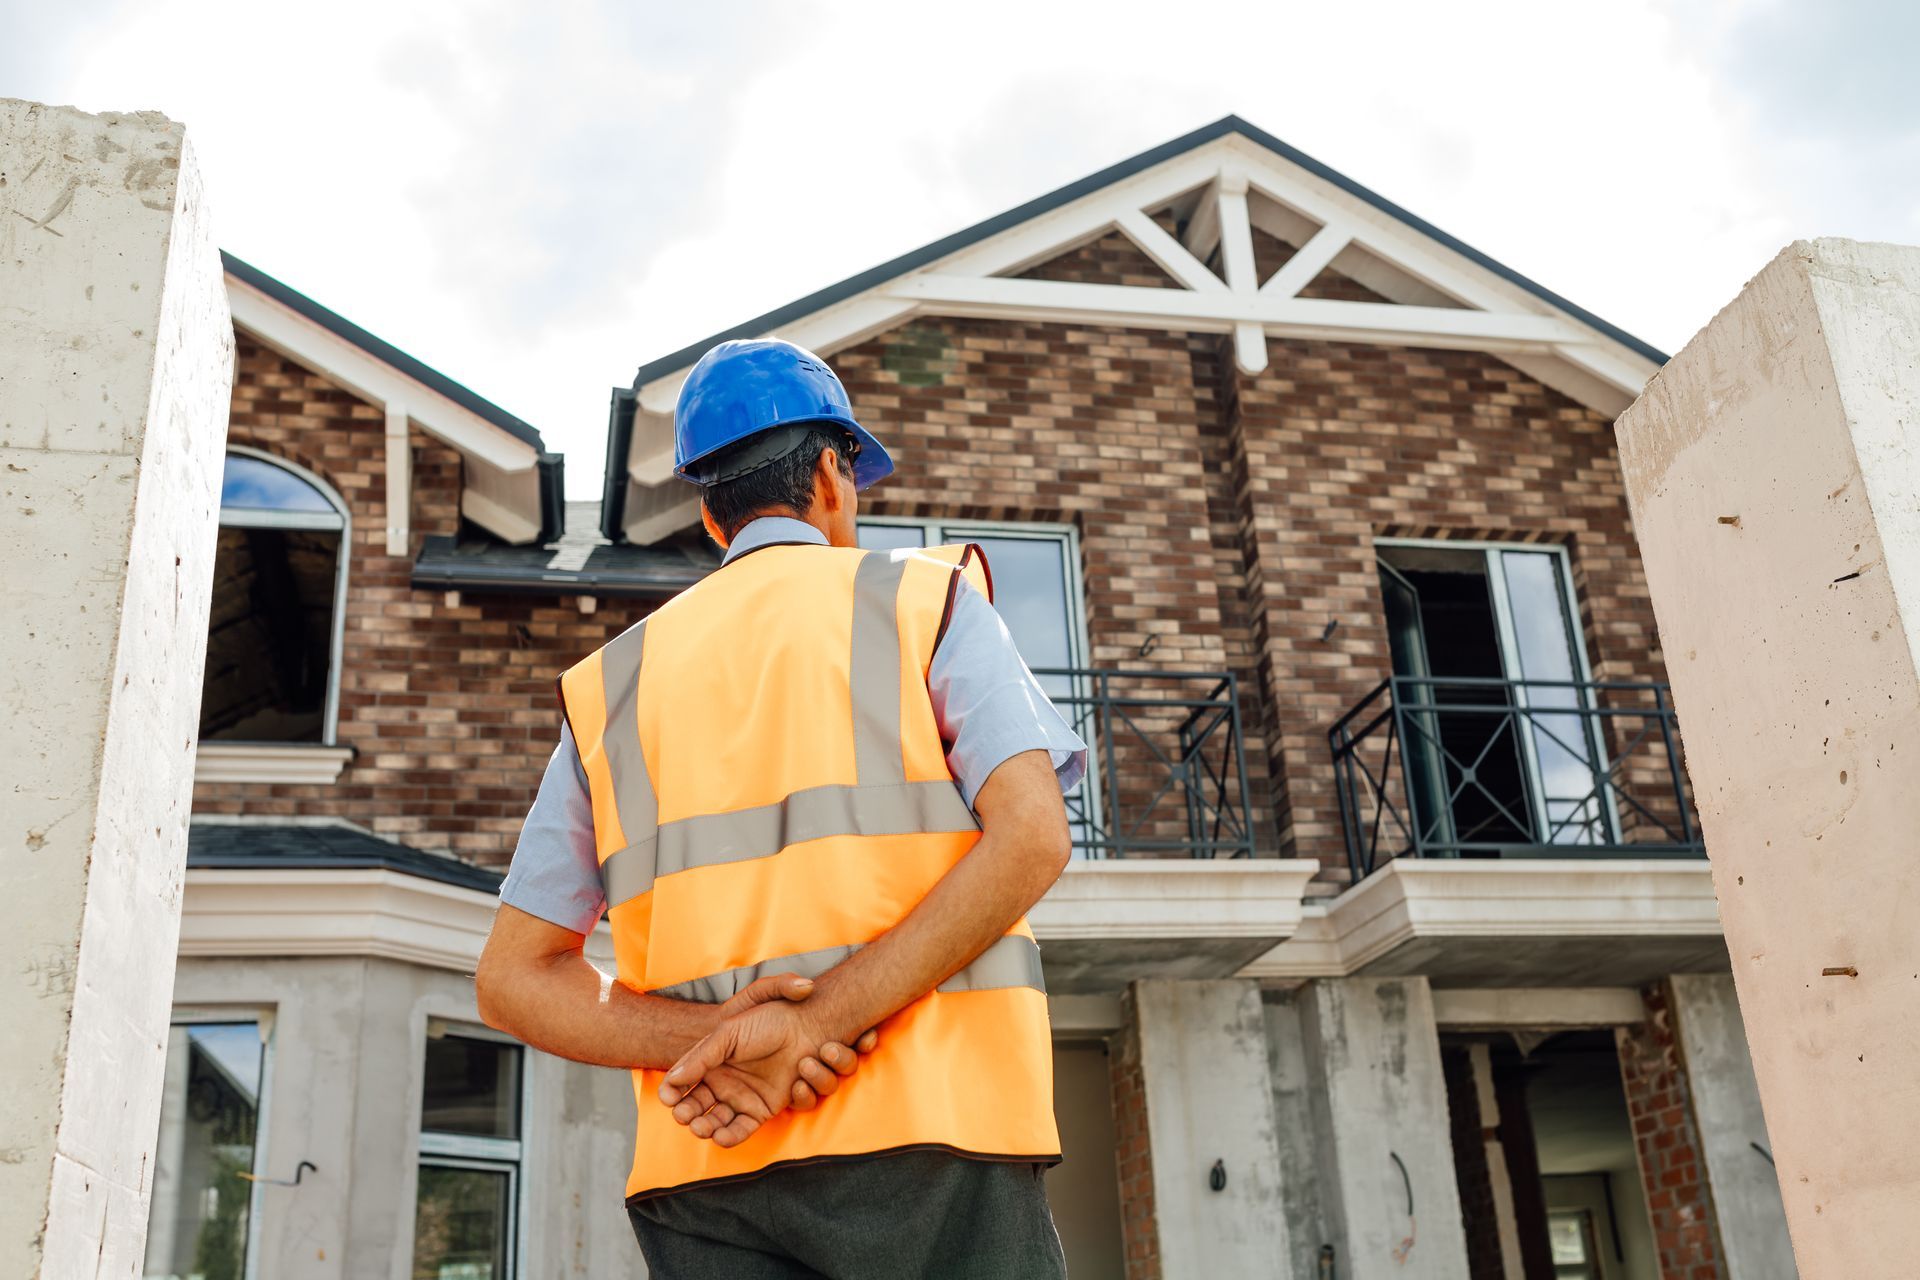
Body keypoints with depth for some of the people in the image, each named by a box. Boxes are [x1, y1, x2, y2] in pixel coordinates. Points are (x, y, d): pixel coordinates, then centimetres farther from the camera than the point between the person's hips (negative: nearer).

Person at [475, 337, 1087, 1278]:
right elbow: (1030, 837, -9)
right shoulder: (928, 599, 8)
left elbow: (512, 977, 11)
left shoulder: (611, 683, 18)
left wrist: (703, 1040, -4)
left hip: (705, 1172, 4)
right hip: (926, 1133, -4)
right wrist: (817, 1021, -12)